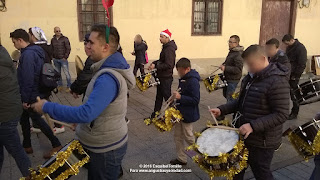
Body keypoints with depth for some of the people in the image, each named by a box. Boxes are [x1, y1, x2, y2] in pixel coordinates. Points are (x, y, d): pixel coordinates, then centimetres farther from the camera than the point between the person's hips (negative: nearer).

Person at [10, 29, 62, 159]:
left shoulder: (28, 54, -22)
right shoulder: (35, 51, 10)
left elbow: (28, 79, -25)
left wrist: (25, 99, -20)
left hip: (31, 96, -10)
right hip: (36, 92, 10)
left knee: (37, 120, 2)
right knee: (23, 117, 19)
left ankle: (56, 145, 11)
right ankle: (27, 146, 32)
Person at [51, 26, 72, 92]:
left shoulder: (65, 39, -5)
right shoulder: (53, 40, 9)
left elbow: (68, 49, -7)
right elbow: (52, 49, 16)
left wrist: (65, 57, -11)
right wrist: (52, 56, 6)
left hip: (63, 59, -5)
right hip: (55, 59, 5)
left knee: (66, 73, -3)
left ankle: (69, 87, 6)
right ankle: (60, 86, 24)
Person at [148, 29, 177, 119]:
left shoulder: (169, 49, -20)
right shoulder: (166, 47, 11)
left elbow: (168, 65, -27)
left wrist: (156, 66, -22)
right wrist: (154, 63, 4)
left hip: (166, 78, -10)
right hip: (161, 77, 10)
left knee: (167, 96, 1)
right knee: (159, 97, 17)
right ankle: (155, 114, 29)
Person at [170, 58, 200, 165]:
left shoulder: (193, 81, -22)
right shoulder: (183, 79, 6)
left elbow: (195, 100, -26)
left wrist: (180, 97, -30)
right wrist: (176, 96, 6)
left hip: (188, 115, -9)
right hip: (180, 112, 9)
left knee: (188, 137, 6)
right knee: (178, 136, 15)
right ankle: (181, 158, 29)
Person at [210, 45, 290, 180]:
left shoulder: (277, 82, -21)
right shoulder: (251, 77, 6)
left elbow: (281, 115, -24)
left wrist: (253, 126, -32)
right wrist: (222, 110, 2)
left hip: (262, 142, -8)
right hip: (242, 135, 8)